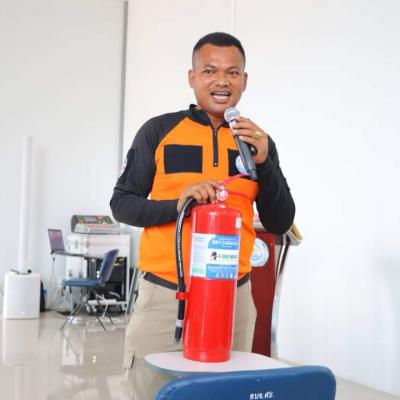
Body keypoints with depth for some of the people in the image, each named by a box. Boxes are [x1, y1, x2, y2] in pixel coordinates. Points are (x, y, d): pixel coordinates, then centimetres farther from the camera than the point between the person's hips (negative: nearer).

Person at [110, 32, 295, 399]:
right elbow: (122, 204, 1)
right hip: (165, 294, -2)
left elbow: (280, 223, 5)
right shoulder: (159, 131, 0)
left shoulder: (258, 142, 8)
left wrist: (264, 162, -10)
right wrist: (176, 205, -17)